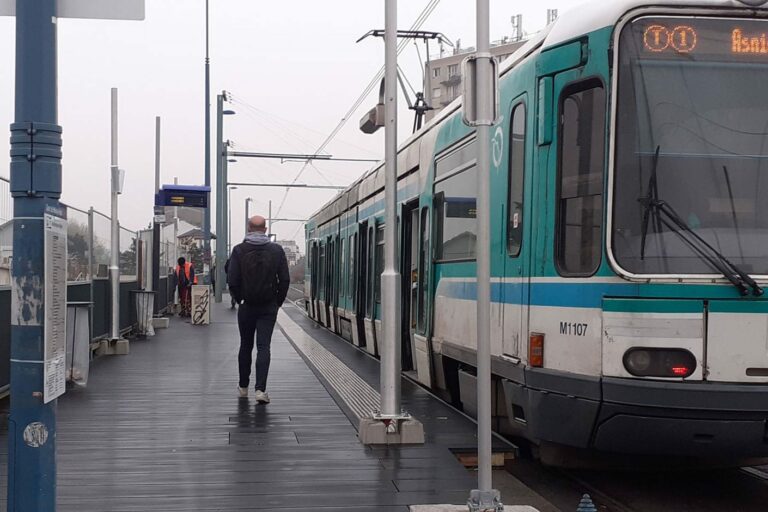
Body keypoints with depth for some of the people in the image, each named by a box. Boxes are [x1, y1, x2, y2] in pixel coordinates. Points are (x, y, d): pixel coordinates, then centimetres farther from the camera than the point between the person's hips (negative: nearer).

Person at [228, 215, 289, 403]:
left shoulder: (239, 250, -5)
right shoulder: (276, 250, -2)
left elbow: (232, 280, -7)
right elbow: (285, 280, -3)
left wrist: (239, 299, 8)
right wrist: (278, 301, 9)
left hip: (247, 306, 0)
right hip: (269, 307, 0)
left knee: (245, 346, 14)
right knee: (264, 347, -2)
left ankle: (243, 386, 25)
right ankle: (260, 389, -13)